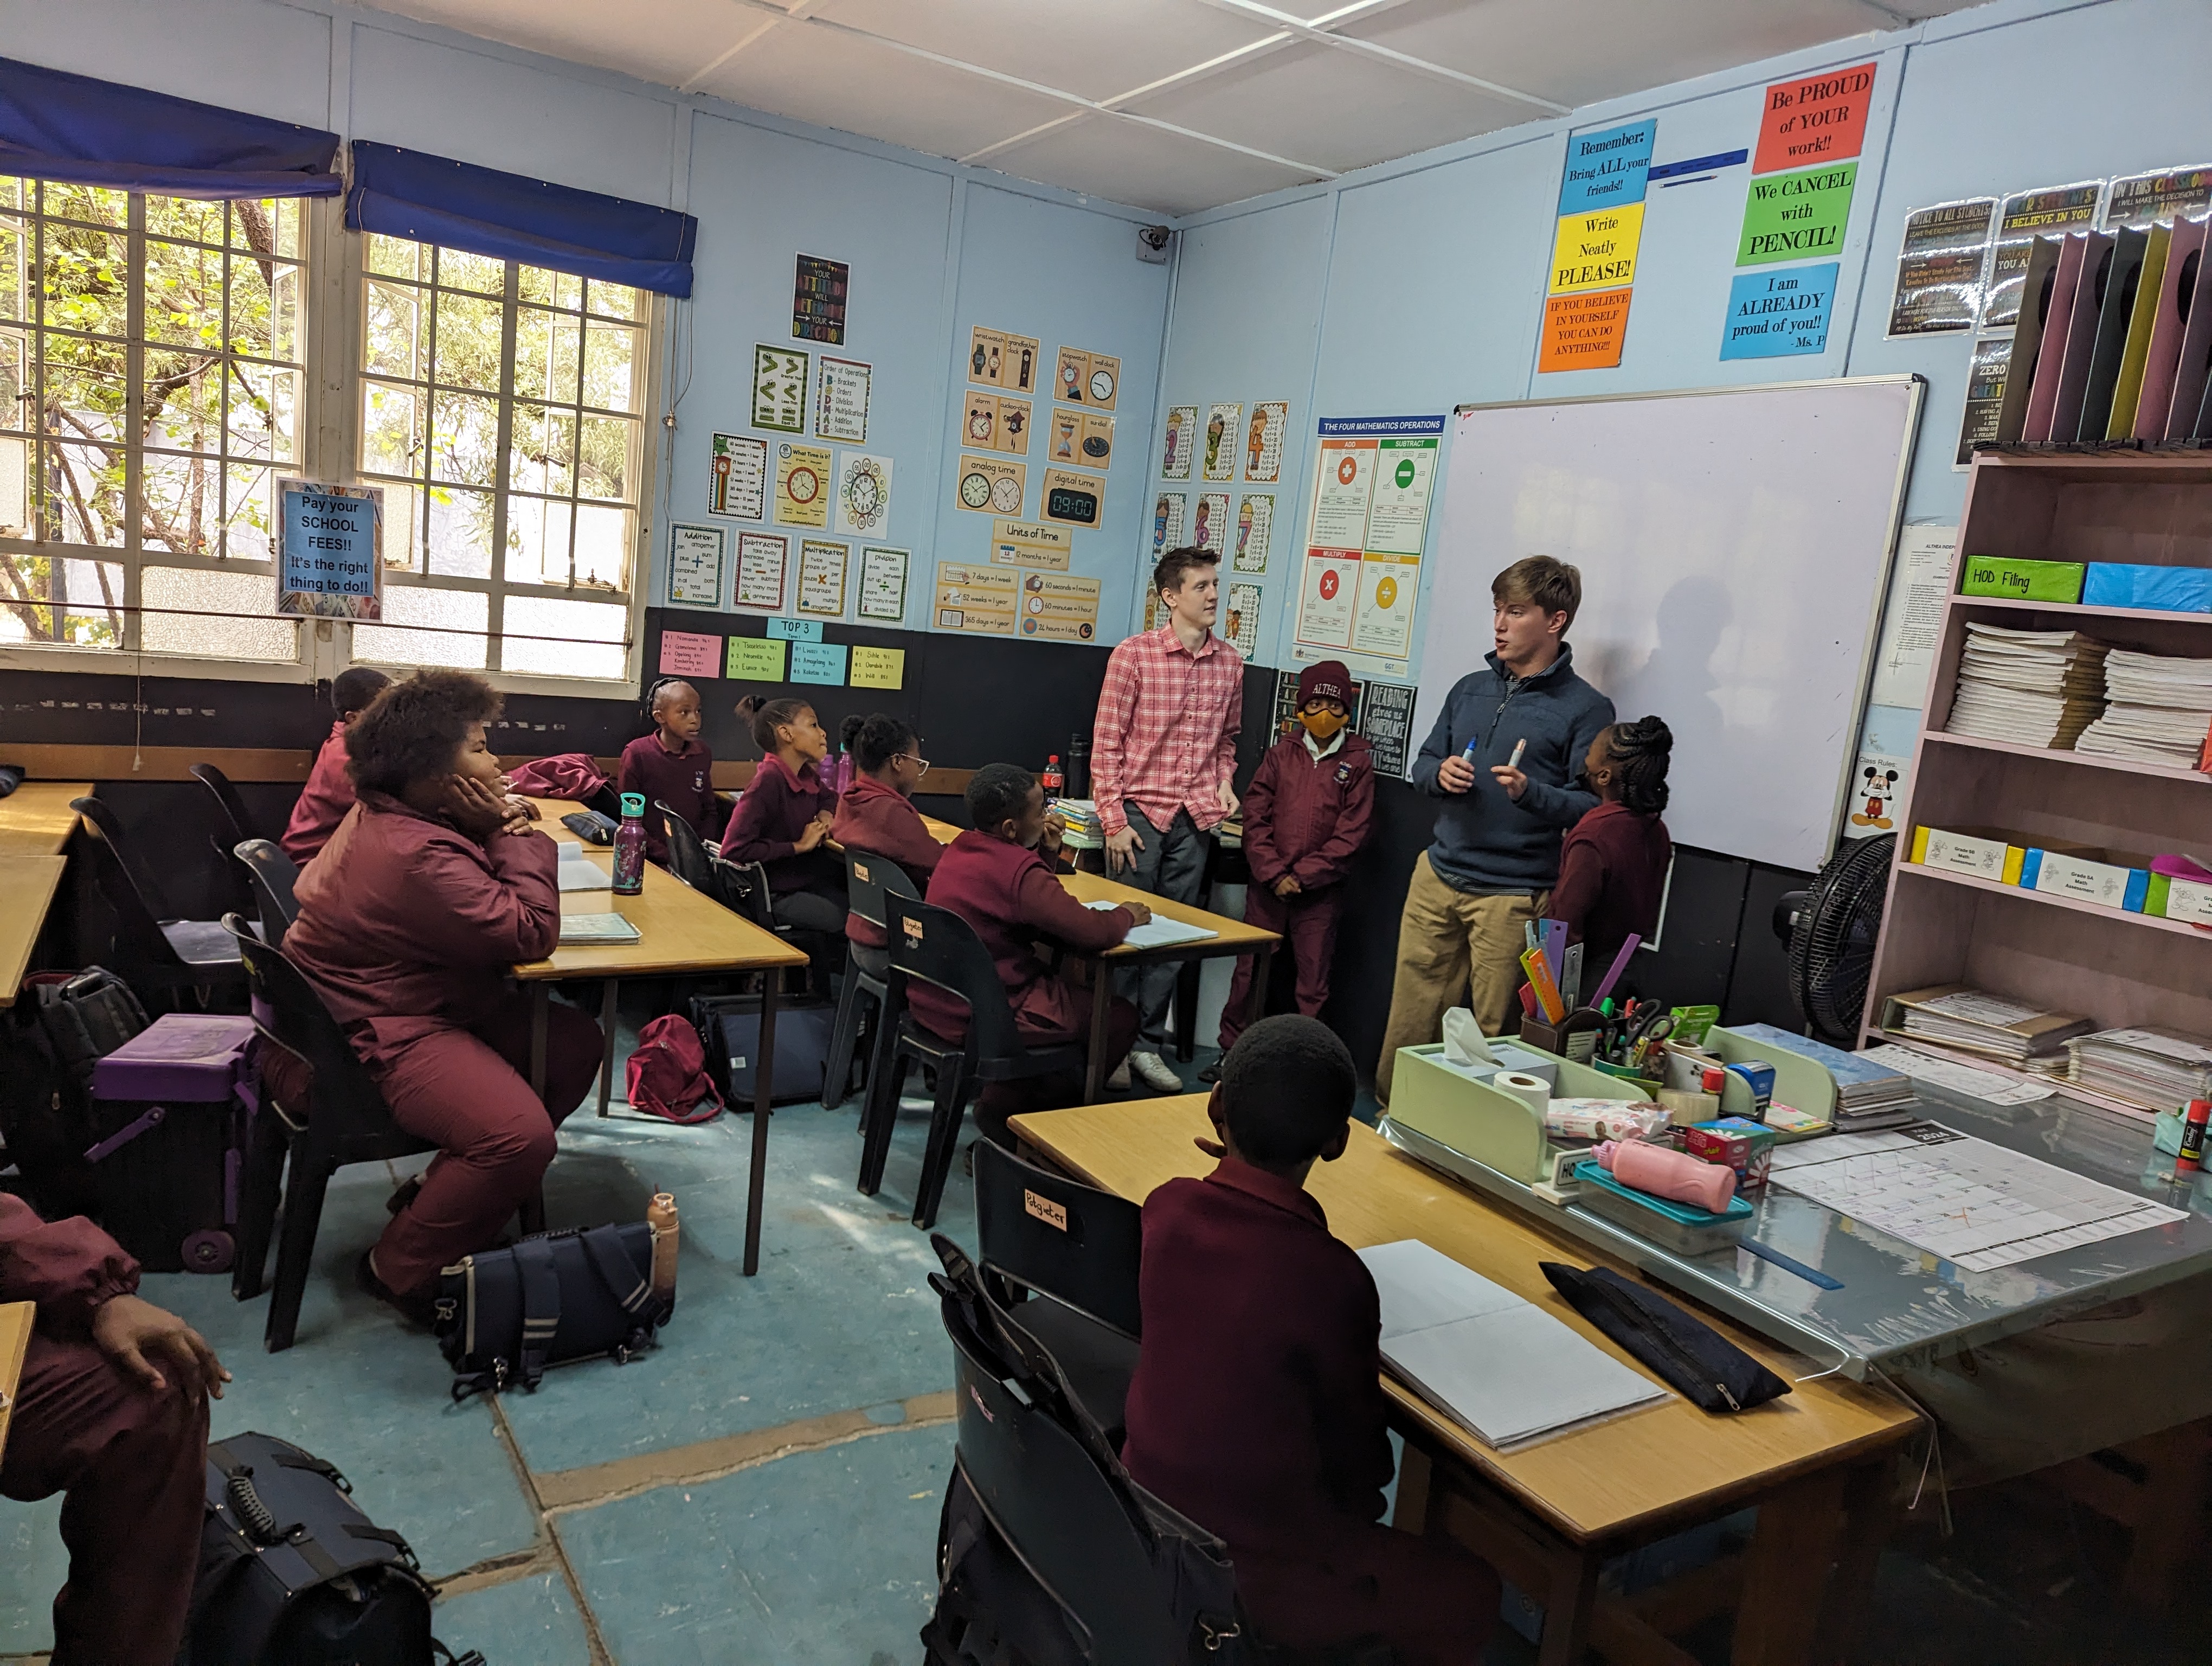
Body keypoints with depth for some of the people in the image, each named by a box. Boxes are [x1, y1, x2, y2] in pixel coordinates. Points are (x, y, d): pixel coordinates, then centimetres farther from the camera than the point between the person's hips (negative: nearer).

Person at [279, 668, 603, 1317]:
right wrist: (507, 832, -15)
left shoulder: (386, 817, 7)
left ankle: (440, 1190, 16)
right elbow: (533, 933, -24)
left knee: (575, 1040, 5)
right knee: (522, 1136, -29)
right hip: (367, 1044, -11)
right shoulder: (416, 856, -27)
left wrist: (499, 833, -8)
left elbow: (487, 903, 11)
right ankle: (398, 1270, -3)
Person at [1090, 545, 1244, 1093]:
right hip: (1140, 811, -4)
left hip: (1194, 819, 4)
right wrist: (1113, 820, -11)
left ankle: (1148, 1044, 20)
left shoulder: (1229, 662, 7)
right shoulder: (1134, 654, -7)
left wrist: (1224, 784, 3)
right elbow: (1106, 743, -7)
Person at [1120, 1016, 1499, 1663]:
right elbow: (1359, 1452, -10)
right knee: (1466, 1587, 13)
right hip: (1238, 1573, -6)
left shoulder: (1165, 1208, -12)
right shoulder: (1331, 1277, -28)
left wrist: (1238, 1168, 3)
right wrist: (1359, 1501, 10)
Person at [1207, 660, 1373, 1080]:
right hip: (1268, 885, 2)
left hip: (1320, 891, -2)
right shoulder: (1282, 753, 6)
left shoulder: (1358, 762, 0)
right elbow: (1255, 816, 1)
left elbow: (1351, 834, -6)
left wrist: (1301, 875, -11)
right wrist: (1273, 873, -9)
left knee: (1313, 983, 5)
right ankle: (1232, 1052, 20)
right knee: (1249, 972, 7)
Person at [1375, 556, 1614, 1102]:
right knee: (1410, 1014, 9)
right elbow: (1424, 761, 20)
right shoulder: (1471, 688, 13)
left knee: (1493, 1030, 3)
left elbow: (1593, 806, -10)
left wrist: (1531, 794, -27)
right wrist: (1440, 774, -3)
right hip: (1438, 877, 5)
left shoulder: (1585, 708, -5)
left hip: (1514, 894, -5)